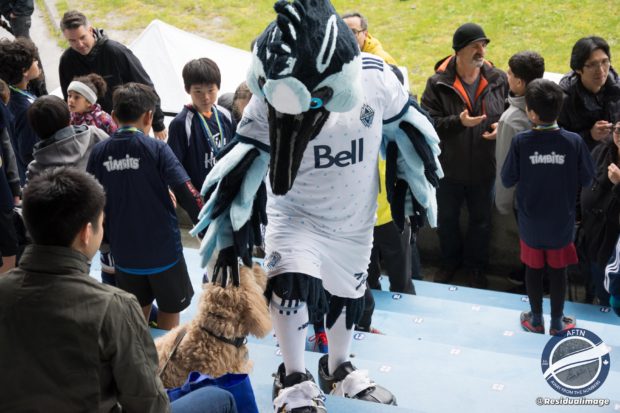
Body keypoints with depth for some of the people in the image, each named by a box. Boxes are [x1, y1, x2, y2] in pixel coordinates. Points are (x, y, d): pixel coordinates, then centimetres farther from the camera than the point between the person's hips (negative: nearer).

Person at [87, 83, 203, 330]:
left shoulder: (99, 152, -3)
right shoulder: (156, 149, -14)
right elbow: (187, 193, -20)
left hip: (124, 252, 4)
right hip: (163, 249, -3)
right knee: (169, 312, 16)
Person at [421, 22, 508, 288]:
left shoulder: (498, 80, -7)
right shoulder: (438, 83, -14)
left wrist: (501, 127, -15)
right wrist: (458, 122, -29)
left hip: (484, 168, 1)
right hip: (449, 167, -1)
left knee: (481, 221, 17)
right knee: (447, 219, 19)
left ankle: (476, 265, 40)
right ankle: (450, 261, 43)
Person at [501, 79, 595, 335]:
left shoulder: (520, 142, -19)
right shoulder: (574, 142, -17)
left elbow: (507, 180, -11)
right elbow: (586, 179, -7)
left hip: (530, 222, 0)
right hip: (561, 222, 0)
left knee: (533, 269, 18)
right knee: (558, 270, 16)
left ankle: (536, 320, 32)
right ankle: (557, 322, 30)